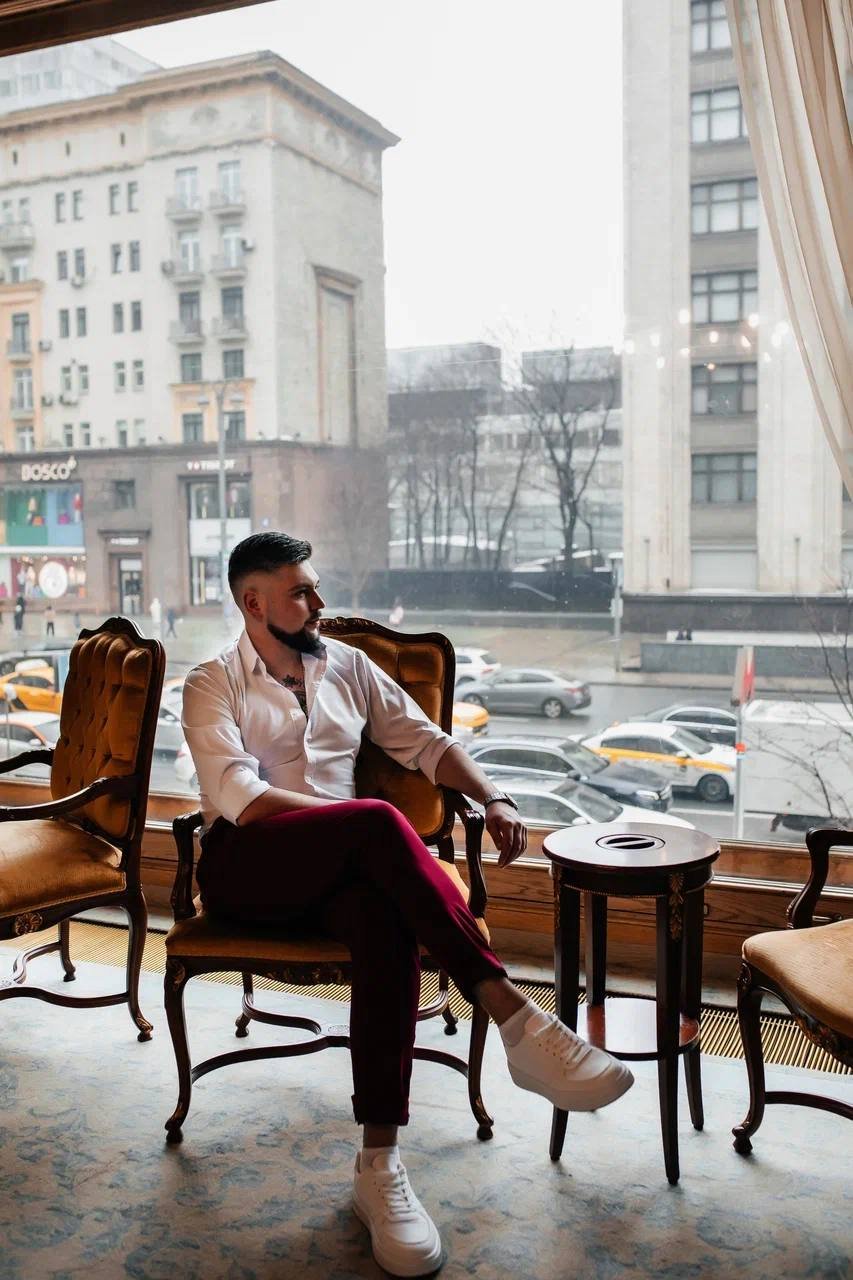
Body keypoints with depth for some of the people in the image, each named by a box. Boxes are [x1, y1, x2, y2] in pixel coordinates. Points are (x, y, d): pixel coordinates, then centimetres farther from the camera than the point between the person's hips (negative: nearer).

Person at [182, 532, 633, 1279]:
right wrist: (366, 823, -21)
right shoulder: (213, 685, 4)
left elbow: (424, 742, 15)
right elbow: (236, 793, -12)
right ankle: (513, 1018, -37)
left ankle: (379, 1165, -32)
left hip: (336, 867, 4)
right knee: (378, 823, -34)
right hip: (244, 867, -3)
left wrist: (492, 798, -4)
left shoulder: (347, 664, 17)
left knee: (384, 916, -35)